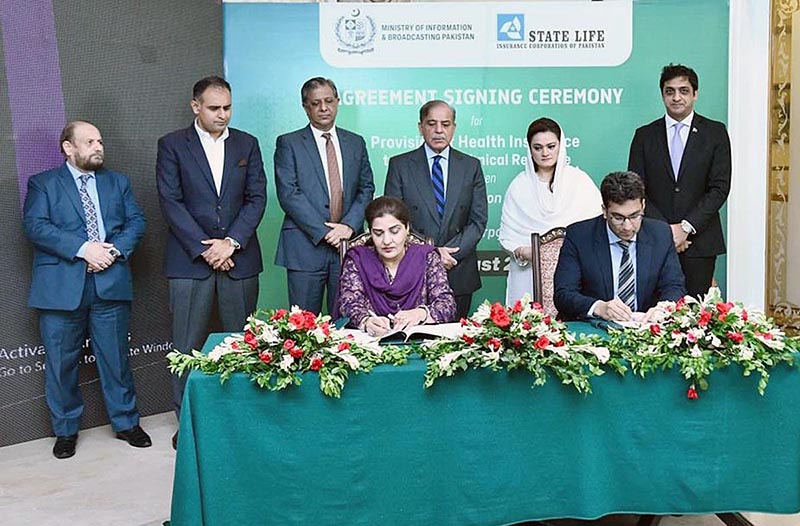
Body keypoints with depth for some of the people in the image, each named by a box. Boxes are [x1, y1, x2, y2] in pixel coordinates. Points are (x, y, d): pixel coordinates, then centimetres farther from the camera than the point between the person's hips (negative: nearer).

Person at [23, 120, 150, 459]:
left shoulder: (118, 182, 16)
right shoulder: (42, 184, 6)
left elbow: (136, 222, 8)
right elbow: (35, 226, -8)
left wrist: (115, 250, -11)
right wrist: (83, 248, -18)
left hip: (111, 283, 2)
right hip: (61, 287, -2)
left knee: (116, 358, 8)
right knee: (61, 363, 6)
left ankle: (126, 423, 23)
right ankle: (65, 431, 23)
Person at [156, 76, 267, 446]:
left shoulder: (247, 144, 10)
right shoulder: (172, 145, 3)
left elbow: (257, 198, 4)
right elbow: (171, 203, -4)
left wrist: (231, 242, -9)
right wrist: (203, 249, -11)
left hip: (239, 258, 2)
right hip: (190, 260, -2)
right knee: (188, 345, 3)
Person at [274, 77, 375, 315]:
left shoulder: (356, 143, 14)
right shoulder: (288, 143, 3)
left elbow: (366, 188, 9)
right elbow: (288, 194, -6)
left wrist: (349, 225, -8)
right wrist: (324, 232, -13)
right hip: (305, 247, -3)